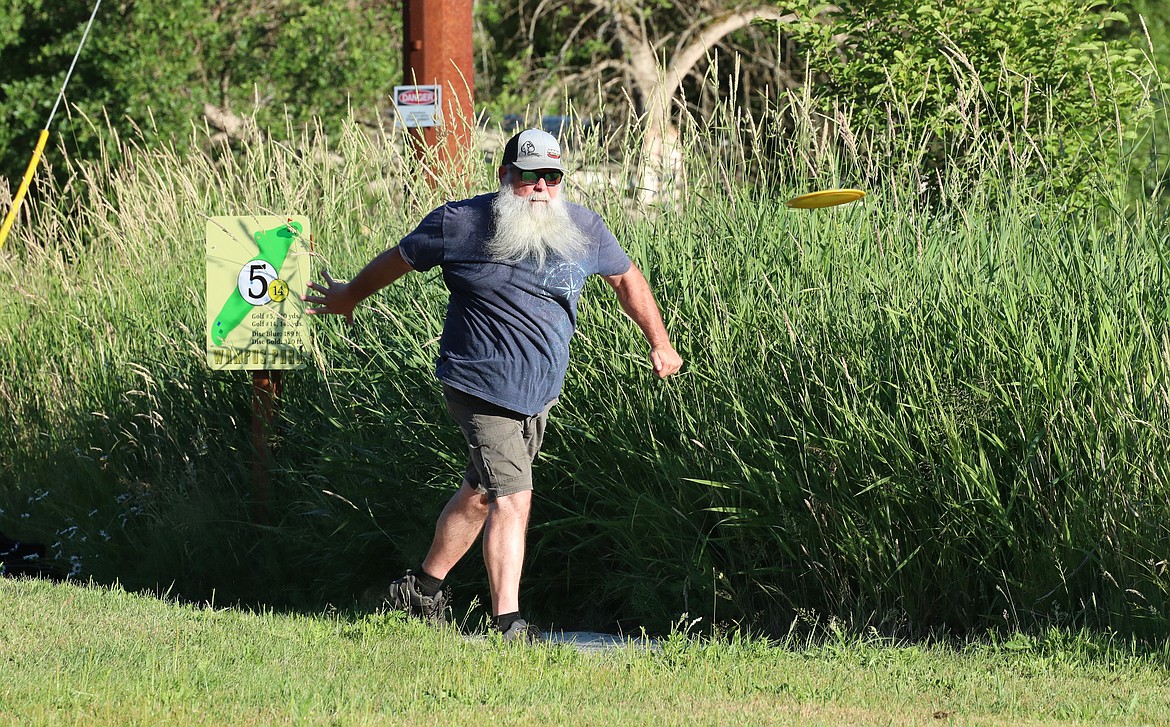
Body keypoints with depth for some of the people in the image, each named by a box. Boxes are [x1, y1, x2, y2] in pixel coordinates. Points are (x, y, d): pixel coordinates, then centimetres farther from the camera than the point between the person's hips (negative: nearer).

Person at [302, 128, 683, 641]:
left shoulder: (582, 228, 0)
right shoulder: (460, 224, -10)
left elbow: (625, 277, 18)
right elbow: (398, 260, 7)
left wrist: (660, 344, 24)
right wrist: (348, 297, 21)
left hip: (539, 393, 5)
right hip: (480, 387, -5)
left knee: (481, 493, 16)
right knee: (511, 497, -16)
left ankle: (424, 588, 33)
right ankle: (509, 624, -17)